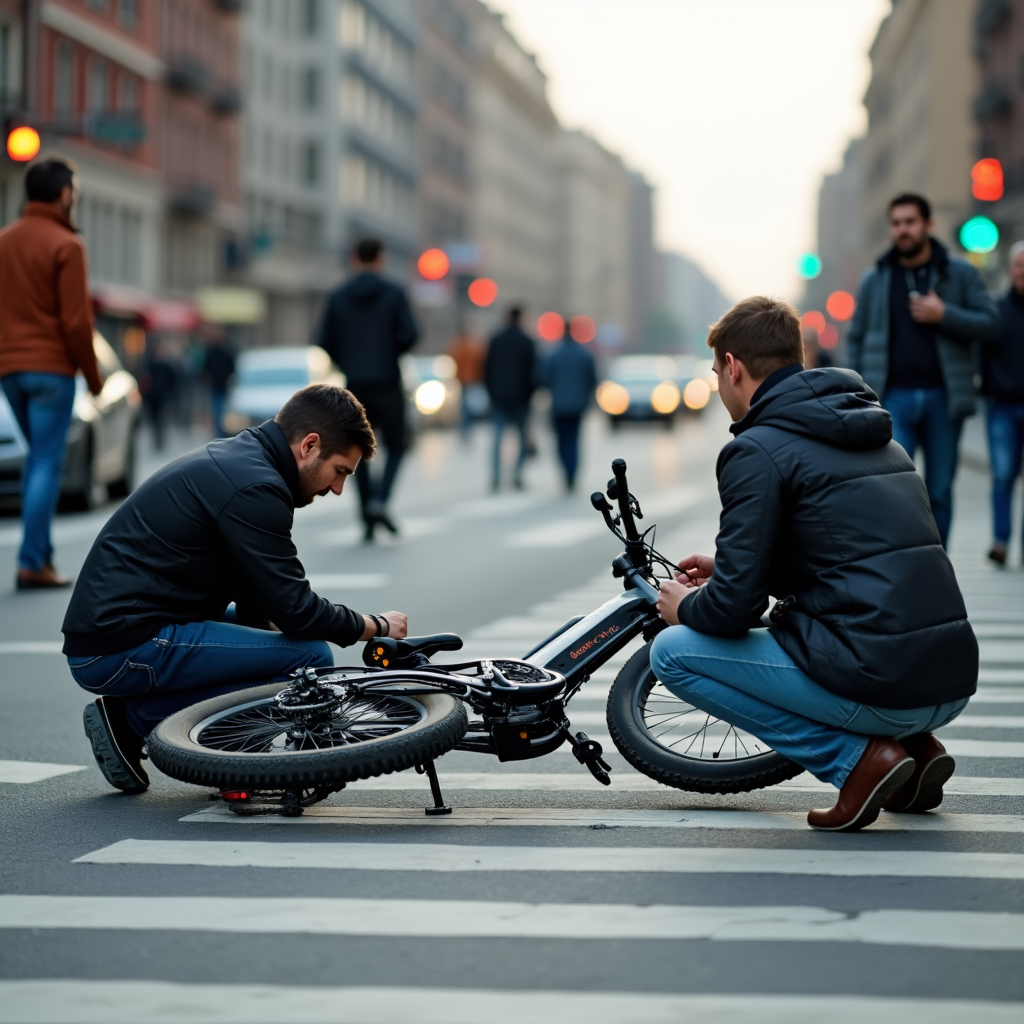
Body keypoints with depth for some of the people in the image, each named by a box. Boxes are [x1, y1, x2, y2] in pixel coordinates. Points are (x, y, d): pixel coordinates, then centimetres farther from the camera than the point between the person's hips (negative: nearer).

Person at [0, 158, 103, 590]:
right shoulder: (66, 245, -11)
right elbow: (75, 320, -14)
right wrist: (93, 375, -4)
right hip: (51, 367, -7)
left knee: (38, 457, 18)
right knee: (48, 462, -5)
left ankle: (40, 553, 14)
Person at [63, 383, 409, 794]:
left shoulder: (235, 459, 16)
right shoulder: (254, 486, -16)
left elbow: (257, 602, 22)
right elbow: (296, 610, -16)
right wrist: (377, 626, 0)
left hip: (103, 629, 10)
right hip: (123, 649, -10)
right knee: (310, 659, -15)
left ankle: (128, 717, 11)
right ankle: (134, 721, -5)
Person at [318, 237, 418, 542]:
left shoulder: (338, 297, 3)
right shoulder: (394, 294, -4)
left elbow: (326, 342, 2)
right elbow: (409, 334, -12)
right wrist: (391, 353, 8)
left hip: (356, 387, 2)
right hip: (387, 384, -2)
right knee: (395, 448, 10)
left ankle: (368, 519, 7)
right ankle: (379, 500, -14)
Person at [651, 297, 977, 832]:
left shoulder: (757, 450, -7)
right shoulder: (875, 435, 19)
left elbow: (735, 607, -10)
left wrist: (686, 607, 13)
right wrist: (727, 570, 34)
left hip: (876, 688, -8)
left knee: (673, 653, 7)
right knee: (791, 620, 35)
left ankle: (857, 758, -1)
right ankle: (913, 746, 15)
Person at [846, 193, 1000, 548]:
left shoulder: (961, 274, 6)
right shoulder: (875, 280, 9)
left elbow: (990, 325, 1)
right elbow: (855, 339, 11)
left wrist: (944, 315, -13)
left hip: (942, 398, 0)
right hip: (894, 397, 0)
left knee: (939, 493, 5)